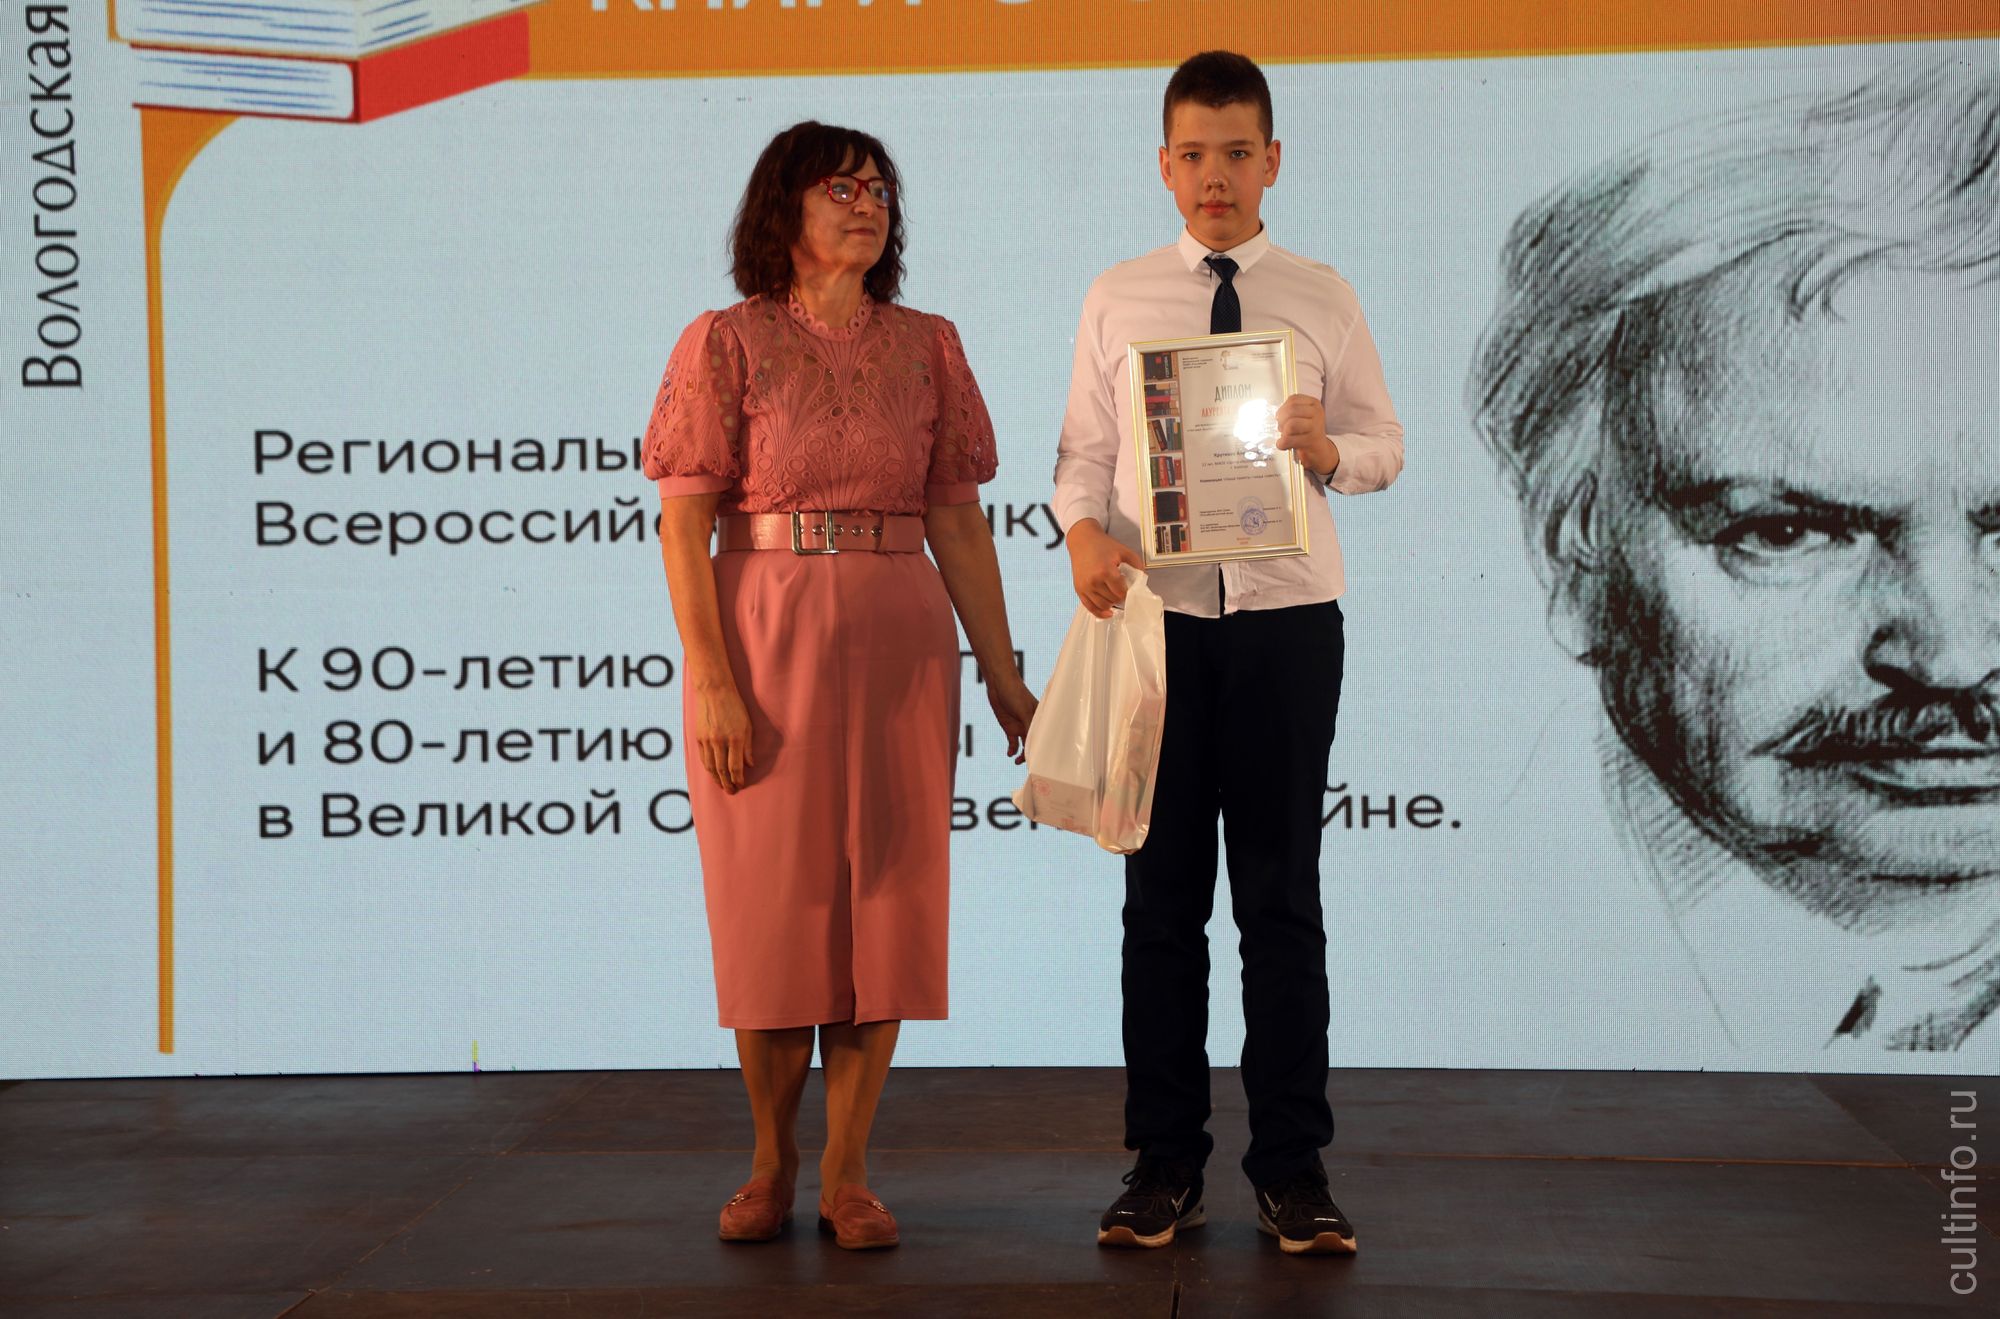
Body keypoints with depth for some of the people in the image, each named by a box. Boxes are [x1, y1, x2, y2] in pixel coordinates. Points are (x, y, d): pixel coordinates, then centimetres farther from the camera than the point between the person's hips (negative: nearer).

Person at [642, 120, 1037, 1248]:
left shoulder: (927, 347, 11)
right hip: (766, 637, -3)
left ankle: (847, 1172, 11)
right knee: (771, 900, 3)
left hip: (899, 645, 3)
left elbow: (959, 522, 11)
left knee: (883, 897, 1)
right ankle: (772, 1163, 19)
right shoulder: (727, 343, 1)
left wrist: (1003, 677, 8)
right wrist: (712, 680, -13)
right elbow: (684, 527, -4)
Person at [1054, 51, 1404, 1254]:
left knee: (1283, 897, 4)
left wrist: (1328, 447, -15)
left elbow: (1385, 446, 7)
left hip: (1288, 618, 0)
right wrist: (1084, 530, -15)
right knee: (1164, 897, 5)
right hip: (1157, 615, 1)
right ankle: (1165, 1166, 14)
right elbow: (1085, 449, 5)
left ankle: (1293, 1169, 13)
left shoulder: (1323, 299, 7)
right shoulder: (1118, 301, 8)